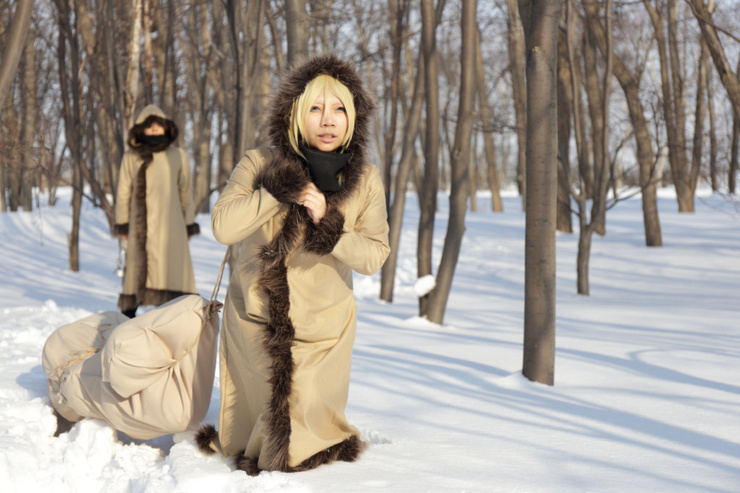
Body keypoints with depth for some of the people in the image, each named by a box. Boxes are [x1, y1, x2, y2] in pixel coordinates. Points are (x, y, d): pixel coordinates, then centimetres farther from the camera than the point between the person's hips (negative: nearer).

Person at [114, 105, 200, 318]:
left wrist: (189, 224, 11)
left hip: (169, 223, 0)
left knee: (172, 267, -6)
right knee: (136, 267, 1)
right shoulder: (131, 158, 6)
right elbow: (123, 193, 9)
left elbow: (185, 192, 12)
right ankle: (128, 316, 8)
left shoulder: (177, 155, 9)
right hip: (141, 226, 0)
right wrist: (122, 224, 6)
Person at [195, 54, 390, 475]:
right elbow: (223, 227, -22)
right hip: (255, 318, -1)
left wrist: (328, 224, -26)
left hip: (322, 327, 1)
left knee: (297, 453, 4)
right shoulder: (260, 165, -11)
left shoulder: (365, 179, -7)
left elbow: (375, 255, -11)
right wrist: (279, 191, -28)